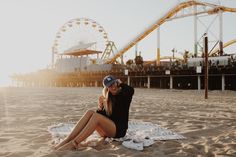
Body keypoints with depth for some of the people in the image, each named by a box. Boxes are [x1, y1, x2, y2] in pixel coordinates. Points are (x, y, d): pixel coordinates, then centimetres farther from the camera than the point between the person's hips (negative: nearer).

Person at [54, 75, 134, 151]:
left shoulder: (123, 95, -1)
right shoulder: (108, 99, 13)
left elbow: (131, 90, -26)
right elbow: (103, 116, 9)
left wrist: (121, 84, -8)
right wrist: (100, 108, -11)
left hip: (119, 130, -5)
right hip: (107, 131, 5)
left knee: (96, 116, -31)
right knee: (90, 112, -22)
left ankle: (74, 143, -41)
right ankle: (68, 140, -32)